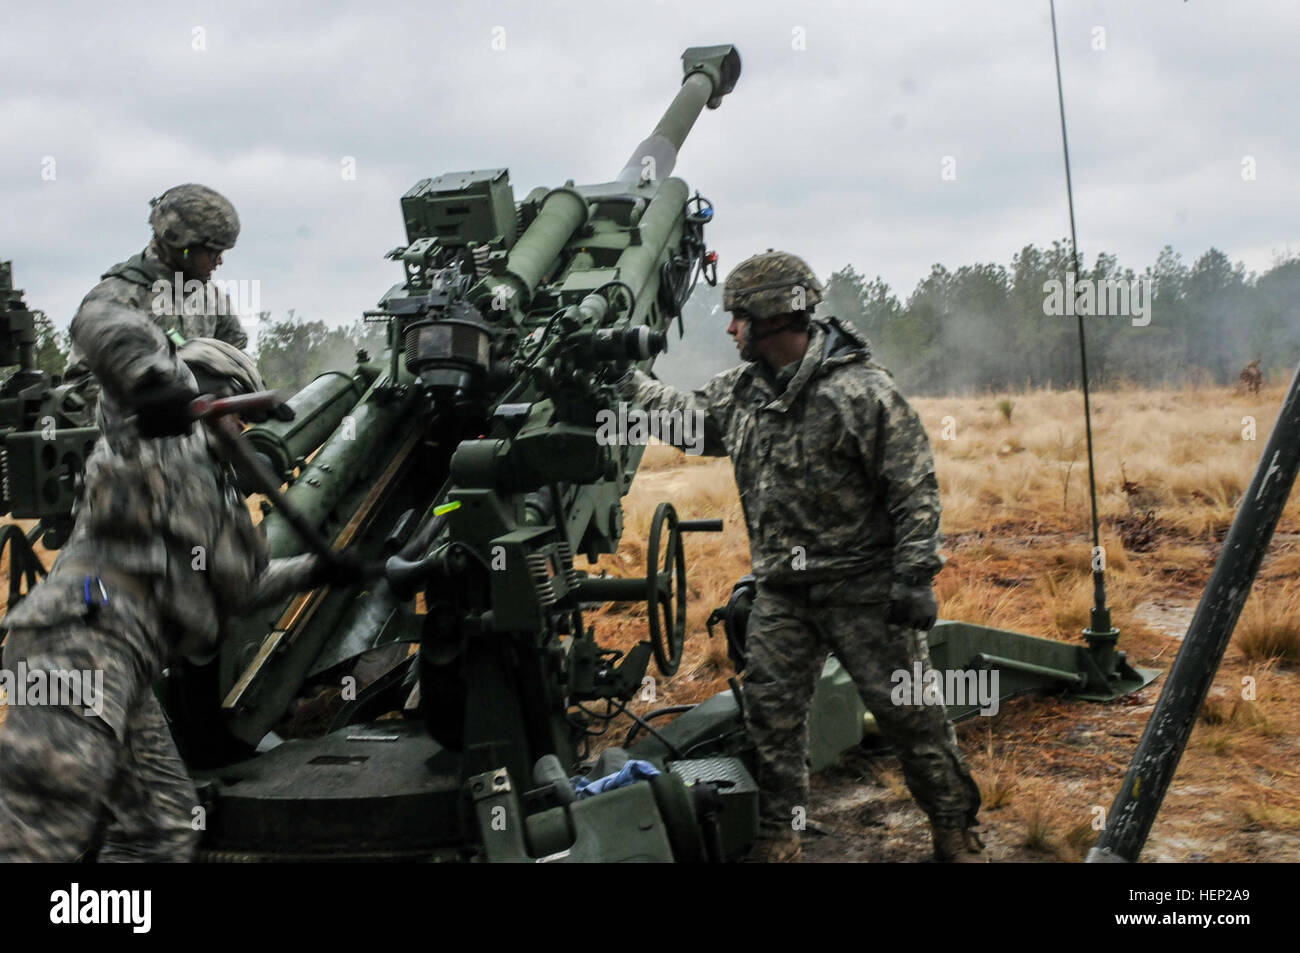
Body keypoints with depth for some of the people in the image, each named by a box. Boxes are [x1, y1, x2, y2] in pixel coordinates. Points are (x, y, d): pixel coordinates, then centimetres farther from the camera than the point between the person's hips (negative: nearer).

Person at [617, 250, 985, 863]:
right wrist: (625, 381, 14)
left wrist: (914, 575, -19)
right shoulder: (743, 389, 6)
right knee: (771, 713, 8)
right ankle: (777, 840, 22)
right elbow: (690, 418, 23)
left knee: (908, 709, 2)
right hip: (780, 593, 6)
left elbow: (915, 486, -15)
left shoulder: (860, 389, -15)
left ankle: (955, 829, 19)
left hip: (861, 587, -6)